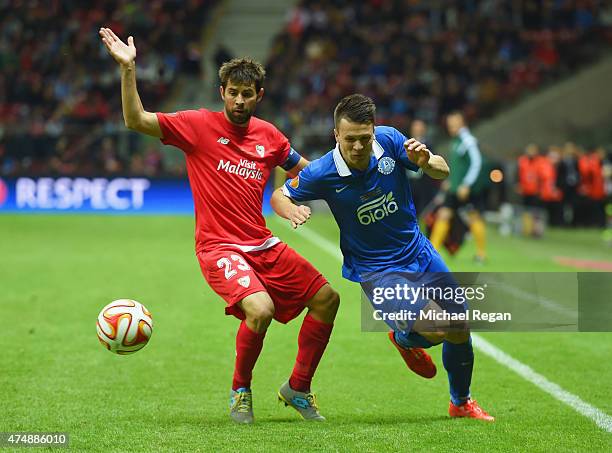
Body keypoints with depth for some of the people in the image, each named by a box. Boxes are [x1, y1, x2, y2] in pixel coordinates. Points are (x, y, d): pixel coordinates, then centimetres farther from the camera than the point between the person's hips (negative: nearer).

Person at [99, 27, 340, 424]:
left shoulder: (269, 135, 8)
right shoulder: (199, 124, -6)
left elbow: (307, 171, 24)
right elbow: (136, 120, -13)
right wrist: (128, 69, -23)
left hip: (263, 245, 6)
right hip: (219, 247, -6)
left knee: (326, 299, 6)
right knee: (261, 308, -29)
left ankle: (298, 388, 23)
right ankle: (241, 391, -2)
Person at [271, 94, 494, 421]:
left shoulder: (389, 140, -13)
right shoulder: (322, 173, -20)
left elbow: (442, 172, -2)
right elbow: (279, 195, -3)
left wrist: (427, 163, -26)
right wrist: (293, 211, -26)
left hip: (418, 251, 4)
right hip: (375, 269, -4)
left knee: (460, 332, 7)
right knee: (435, 328, -23)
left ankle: (461, 402, 35)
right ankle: (404, 338, 16)